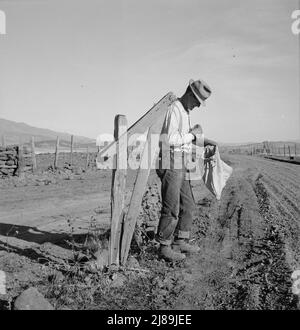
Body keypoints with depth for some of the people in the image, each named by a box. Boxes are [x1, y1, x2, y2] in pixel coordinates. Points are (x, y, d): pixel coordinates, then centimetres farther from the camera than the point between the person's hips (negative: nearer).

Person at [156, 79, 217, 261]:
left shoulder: (185, 112, 18)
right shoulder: (174, 109, -14)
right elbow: (171, 140, -24)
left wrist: (203, 141, 16)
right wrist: (193, 134, -11)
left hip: (181, 166, 10)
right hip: (170, 164, -10)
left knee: (188, 204, 13)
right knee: (171, 208, -6)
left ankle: (181, 242, 23)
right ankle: (165, 247, 6)